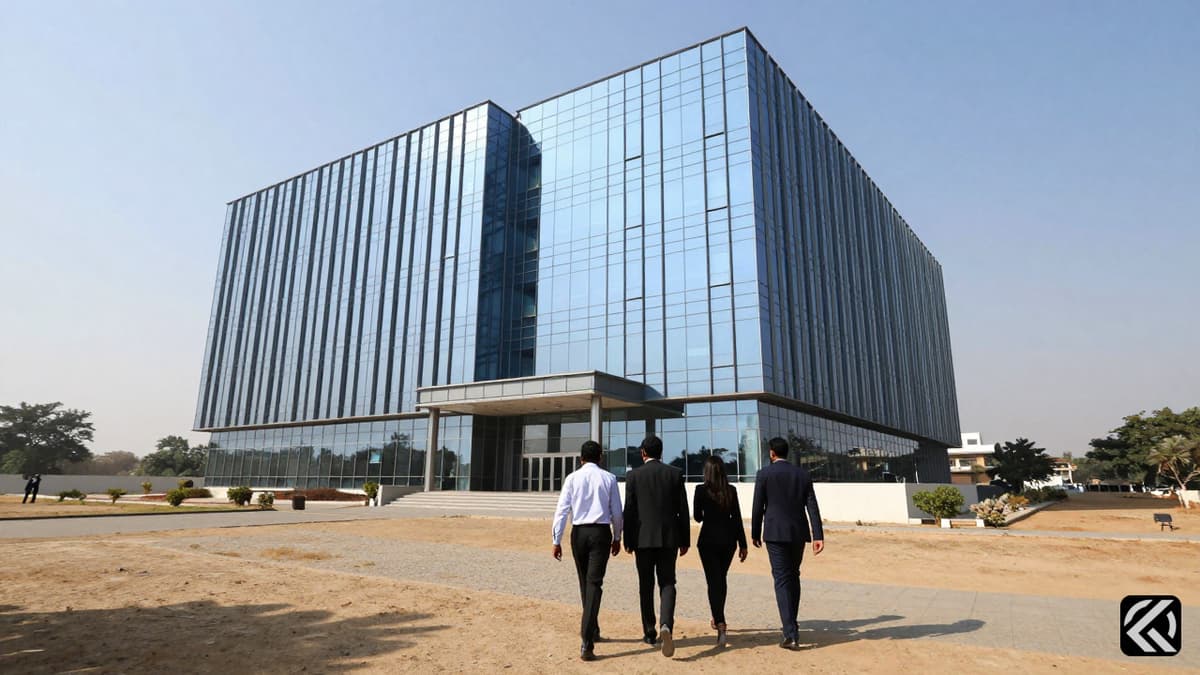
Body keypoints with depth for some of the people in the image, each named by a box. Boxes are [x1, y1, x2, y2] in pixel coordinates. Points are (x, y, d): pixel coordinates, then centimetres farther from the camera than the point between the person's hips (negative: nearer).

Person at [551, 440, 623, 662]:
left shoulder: (572, 478, 0)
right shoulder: (609, 478, 1)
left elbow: (562, 510, -3)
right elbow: (617, 512, 5)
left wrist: (557, 540, 0)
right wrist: (617, 537, 17)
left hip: (579, 532, 1)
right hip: (601, 532, -1)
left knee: (585, 582, 18)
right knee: (595, 583, -4)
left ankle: (591, 630, 33)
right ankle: (587, 642, -14)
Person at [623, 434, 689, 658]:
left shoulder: (633, 476, -3)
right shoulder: (675, 474, 0)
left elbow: (629, 511, -4)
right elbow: (683, 510, 1)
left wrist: (628, 541, 4)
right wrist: (685, 540, 8)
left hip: (643, 538, -1)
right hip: (668, 538, 1)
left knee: (646, 587, 12)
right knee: (667, 584, 7)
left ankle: (650, 633, 18)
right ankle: (666, 625, -16)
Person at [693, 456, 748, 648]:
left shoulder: (701, 490, -10)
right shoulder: (731, 490, -2)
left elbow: (697, 517, -3)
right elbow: (737, 518, -1)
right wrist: (743, 544, 4)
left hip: (708, 539, -4)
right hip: (728, 539, 4)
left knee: (713, 581, -1)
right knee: (722, 578, 21)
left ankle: (720, 624, -15)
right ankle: (718, 619, 35)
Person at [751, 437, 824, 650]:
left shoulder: (764, 474, -4)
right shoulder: (803, 474, 7)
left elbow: (758, 507, -4)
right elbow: (812, 507, 0)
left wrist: (755, 533, 7)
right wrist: (818, 536, -3)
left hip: (776, 533, -4)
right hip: (798, 533, 5)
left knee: (782, 580, -3)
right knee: (793, 576, 20)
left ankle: (791, 634, -10)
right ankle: (791, 624, 30)